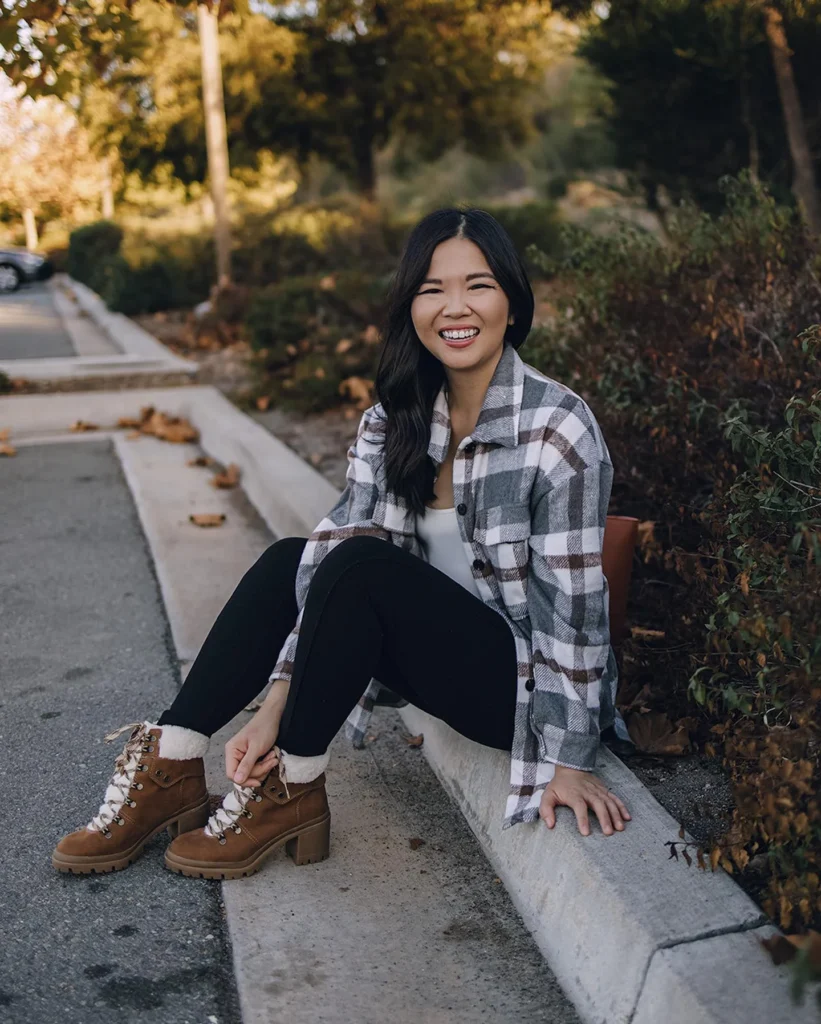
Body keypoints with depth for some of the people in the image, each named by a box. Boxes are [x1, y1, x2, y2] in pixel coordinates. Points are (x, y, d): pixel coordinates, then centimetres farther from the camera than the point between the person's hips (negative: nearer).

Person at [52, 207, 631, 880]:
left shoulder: (560, 428, -19)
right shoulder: (394, 421, -2)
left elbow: (571, 604, -19)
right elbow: (338, 543, -11)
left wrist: (570, 758, -17)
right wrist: (278, 702, -18)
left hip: (532, 683, -6)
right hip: (443, 647, 6)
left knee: (362, 567, -26)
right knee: (289, 562, -10)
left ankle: (294, 792, -11)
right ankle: (170, 768, -8)